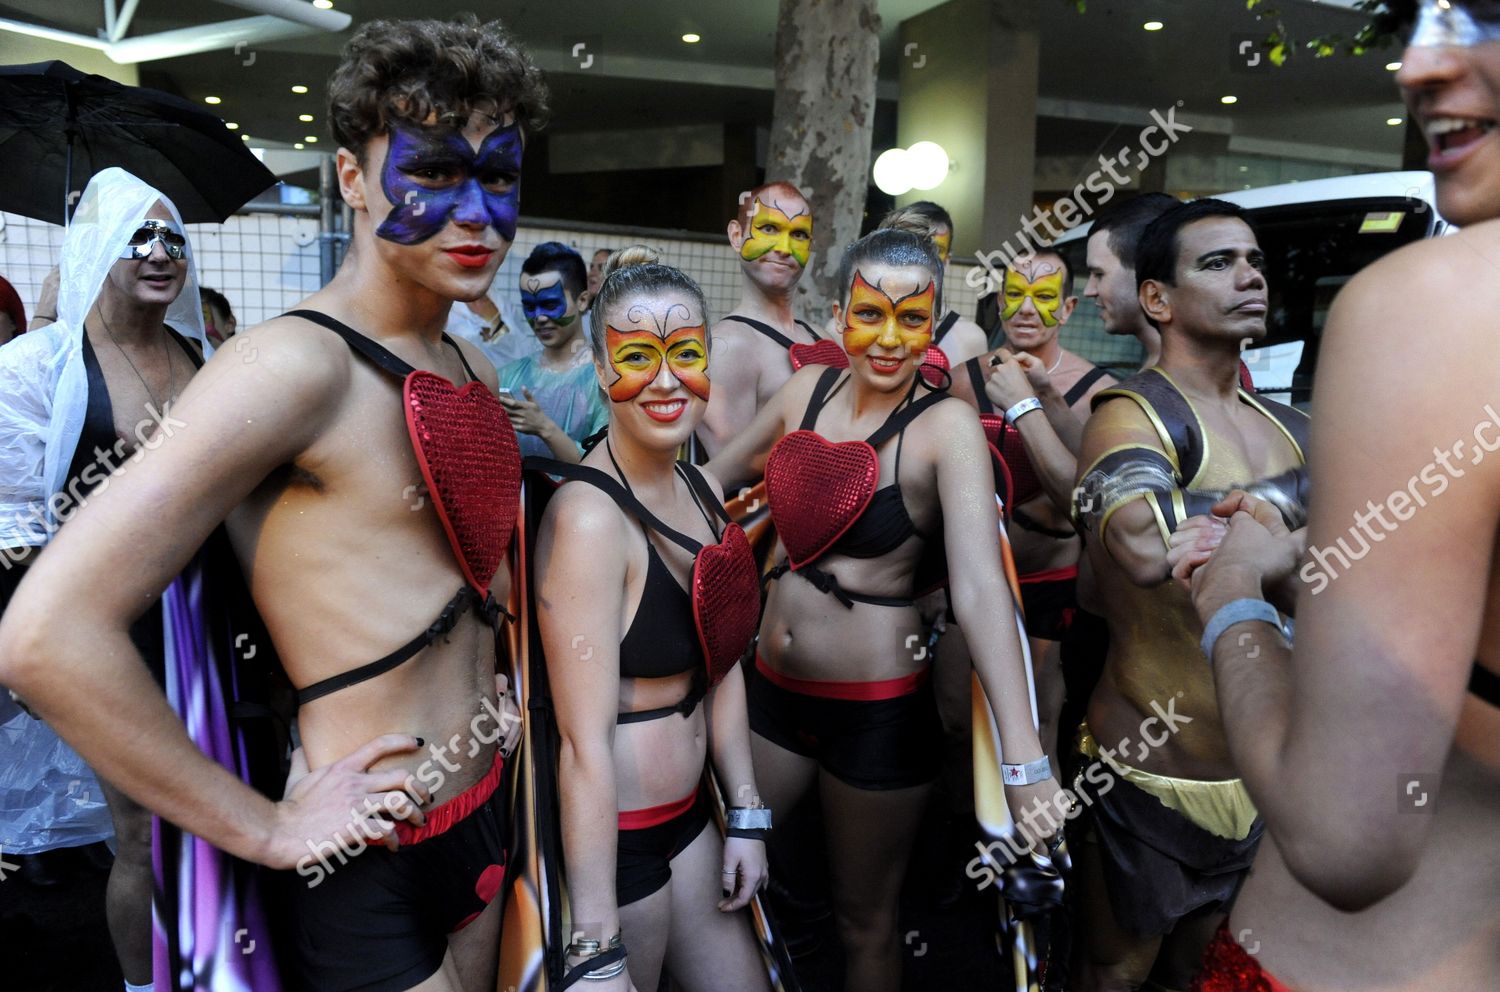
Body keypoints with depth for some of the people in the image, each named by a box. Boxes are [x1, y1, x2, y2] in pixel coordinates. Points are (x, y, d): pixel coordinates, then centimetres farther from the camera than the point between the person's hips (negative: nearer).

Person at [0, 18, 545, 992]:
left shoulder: (473, 367, 4)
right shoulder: (298, 364, -21)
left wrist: (486, 676, 11)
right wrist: (266, 828, -19)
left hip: (486, 812, 8)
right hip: (372, 870, -8)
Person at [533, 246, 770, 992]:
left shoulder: (701, 490, 2)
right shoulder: (588, 517, -23)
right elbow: (585, 743, -25)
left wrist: (746, 818, 9)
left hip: (686, 815, 8)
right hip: (612, 840, -7)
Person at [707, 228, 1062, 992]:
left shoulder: (946, 426, -16)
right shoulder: (809, 389, -1)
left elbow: (980, 588, -27)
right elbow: (714, 475, 13)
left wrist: (1025, 760, -34)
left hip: (879, 713, -5)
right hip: (773, 686, 5)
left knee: (864, 922, 16)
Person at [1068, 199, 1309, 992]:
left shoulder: (1288, 428, 7)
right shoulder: (1133, 413, -17)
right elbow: (1146, 547, -39)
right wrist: (1295, 494, -25)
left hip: (1263, 772, 7)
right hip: (1154, 774, -7)